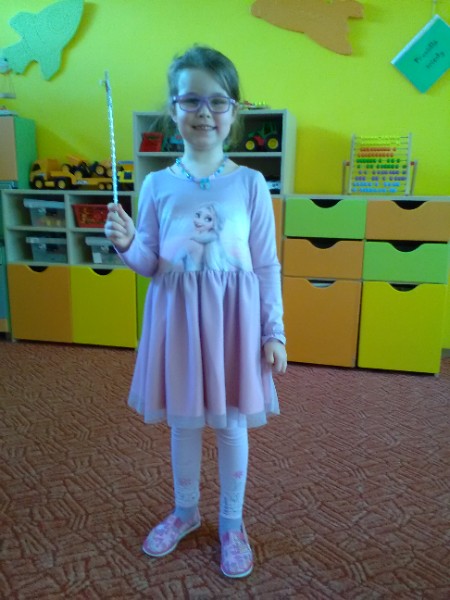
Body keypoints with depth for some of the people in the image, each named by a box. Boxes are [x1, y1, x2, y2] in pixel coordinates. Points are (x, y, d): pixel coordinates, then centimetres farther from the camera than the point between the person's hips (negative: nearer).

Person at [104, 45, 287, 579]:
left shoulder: (251, 184, -4)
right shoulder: (157, 184, 1)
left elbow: (266, 267, -2)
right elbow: (150, 265, 4)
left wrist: (274, 332, -3)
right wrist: (126, 245, -17)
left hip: (233, 317, -1)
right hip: (177, 316, 2)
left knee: (232, 423, 12)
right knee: (182, 421, 16)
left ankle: (232, 523, 36)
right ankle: (184, 511, 42)